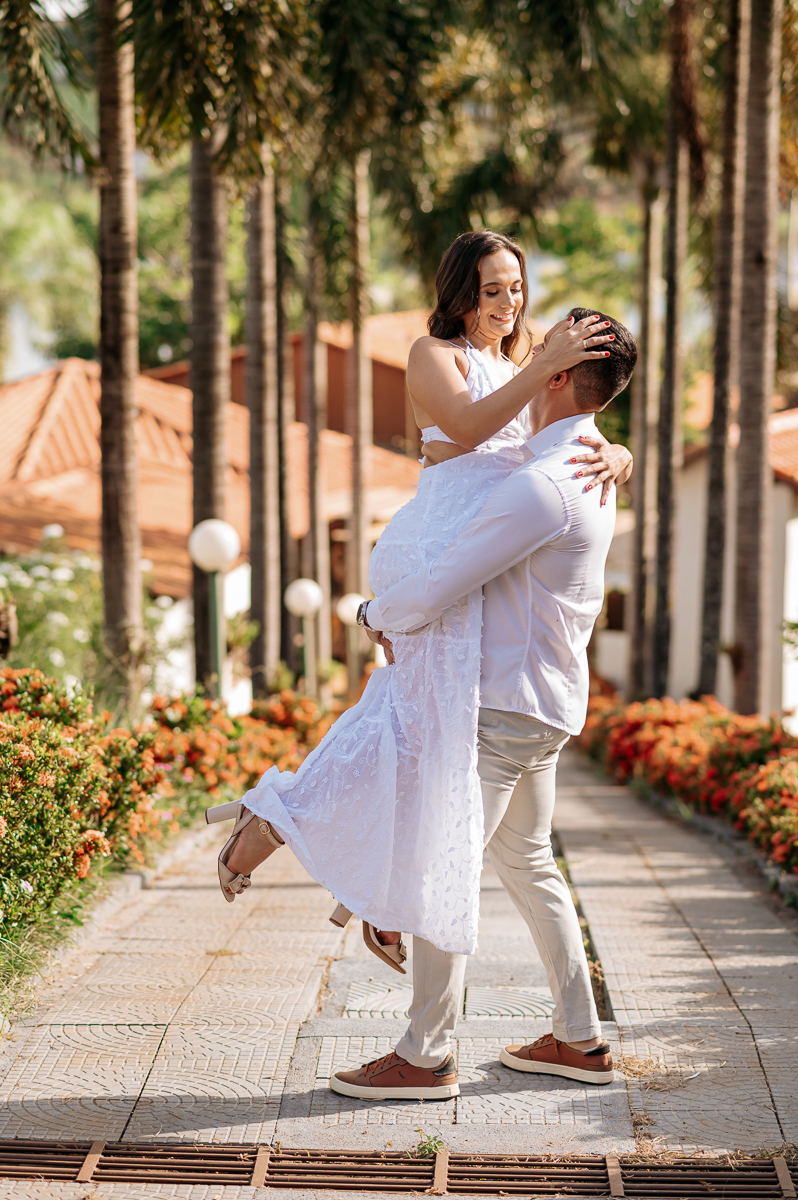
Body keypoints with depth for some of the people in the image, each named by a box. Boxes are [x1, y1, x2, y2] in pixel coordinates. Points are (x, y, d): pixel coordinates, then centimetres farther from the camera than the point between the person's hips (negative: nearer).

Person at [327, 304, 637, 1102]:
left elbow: (434, 592, -23)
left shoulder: (540, 487, -23)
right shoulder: (588, 475, 12)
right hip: (546, 705, 10)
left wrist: (378, 615, -1)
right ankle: (579, 1040, 25)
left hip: (506, 706, -10)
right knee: (525, 862, 19)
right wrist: (408, 616, 18)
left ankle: (424, 1058, 6)